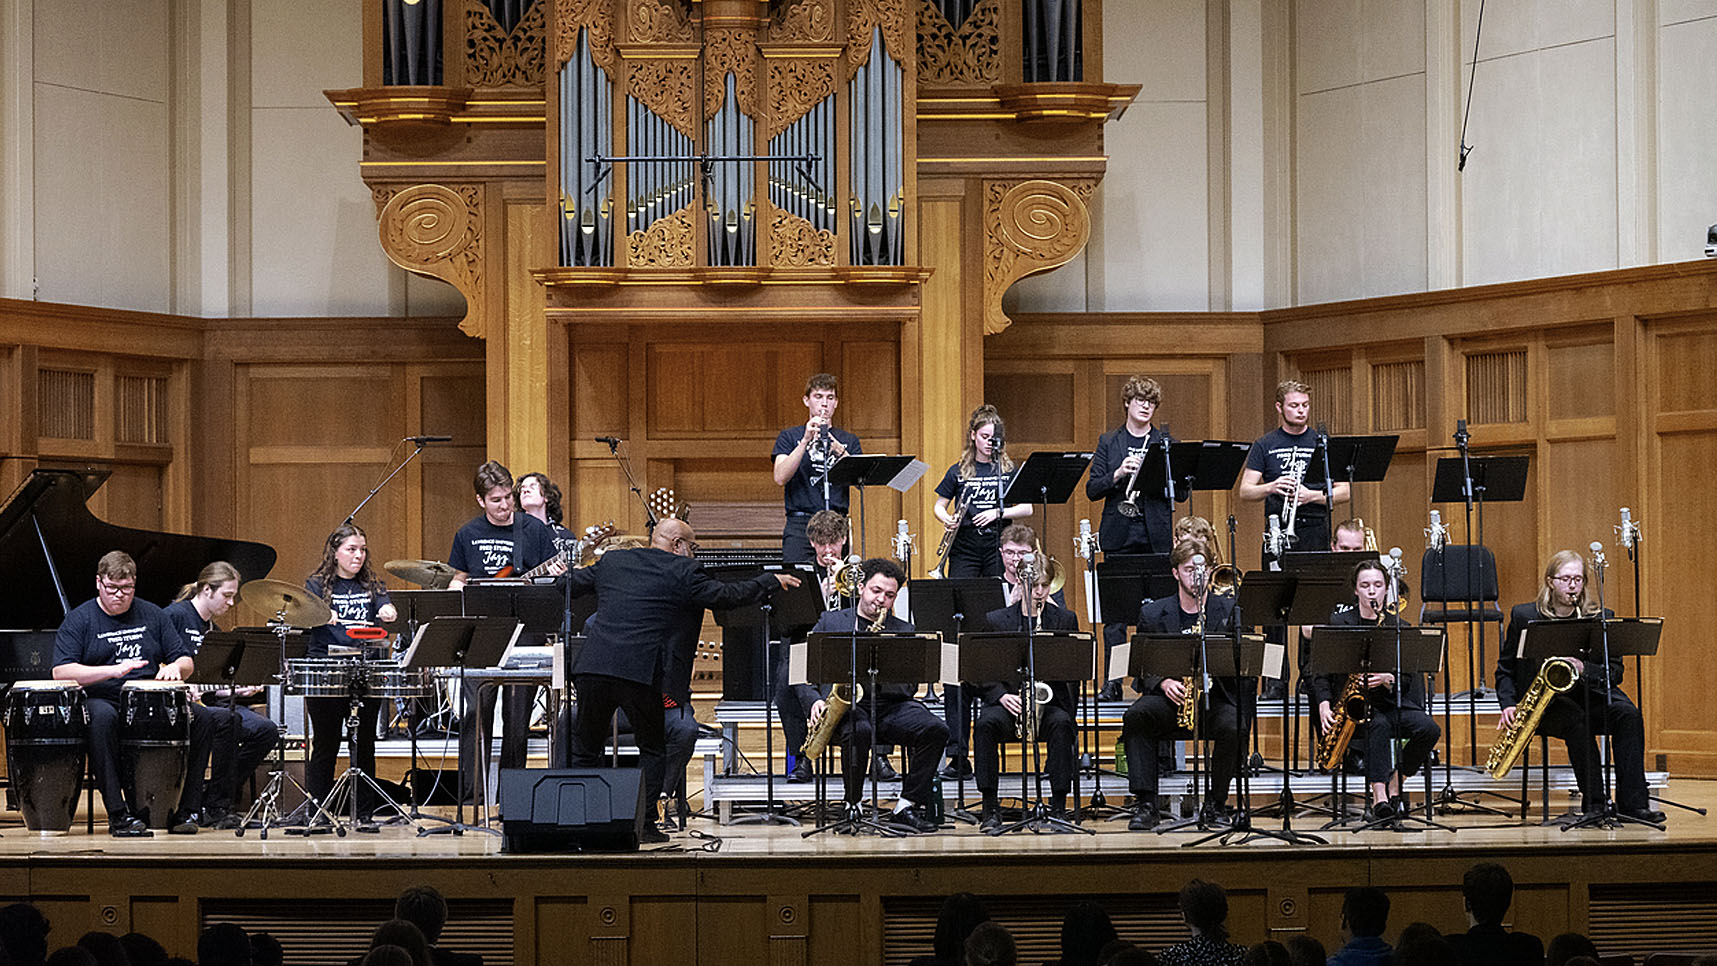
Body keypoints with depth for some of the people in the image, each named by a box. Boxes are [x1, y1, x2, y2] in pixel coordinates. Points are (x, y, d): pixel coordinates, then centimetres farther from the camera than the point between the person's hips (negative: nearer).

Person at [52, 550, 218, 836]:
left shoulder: (152, 615, 15)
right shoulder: (79, 620, 3)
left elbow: (187, 662, 16)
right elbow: (61, 672, -11)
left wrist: (175, 667, -10)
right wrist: (112, 670, -22)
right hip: (102, 699, -4)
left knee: (203, 718, -21)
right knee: (102, 719, -41)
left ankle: (184, 810, -16)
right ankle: (119, 813, -37)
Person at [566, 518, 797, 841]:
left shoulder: (611, 561, 16)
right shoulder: (683, 573, 2)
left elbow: (569, 584, 26)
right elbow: (728, 596, 6)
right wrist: (771, 581, 21)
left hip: (593, 666, 4)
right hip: (640, 670, -4)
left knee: (585, 749, 16)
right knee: (652, 749, 14)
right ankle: (644, 823, 8)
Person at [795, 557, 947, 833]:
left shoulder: (903, 631, 17)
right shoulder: (831, 621, 15)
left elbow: (909, 687, 7)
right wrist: (815, 700, -9)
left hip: (889, 706, 2)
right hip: (845, 702, -2)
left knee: (935, 729, -25)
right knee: (860, 730, -38)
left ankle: (909, 806, -18)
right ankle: (852, 806, -18)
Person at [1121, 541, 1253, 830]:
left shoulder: (1230, 611, 7)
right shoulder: (1153, 614, 8)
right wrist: (1164, 682, -16)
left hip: (1218, 695, -1)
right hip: (1171, 697, 1)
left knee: (1233, 727, -34)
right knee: (1135, 717, -30)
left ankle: (1216, 802, -13)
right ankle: (1145, 804, -28)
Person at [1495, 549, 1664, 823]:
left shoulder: (1601, 618, 7)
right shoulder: (1523, 616, 6)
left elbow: (1615, 672, 2)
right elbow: (1505, 669, 12)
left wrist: (1584, 669, -18)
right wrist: (1508, 705, -5)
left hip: (1591, 695, 2)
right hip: (1544, 704, -2)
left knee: (1628, 714, -29)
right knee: (1575, 718, -36)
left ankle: (1633, 803, -33)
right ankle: (1593, 803, -34)